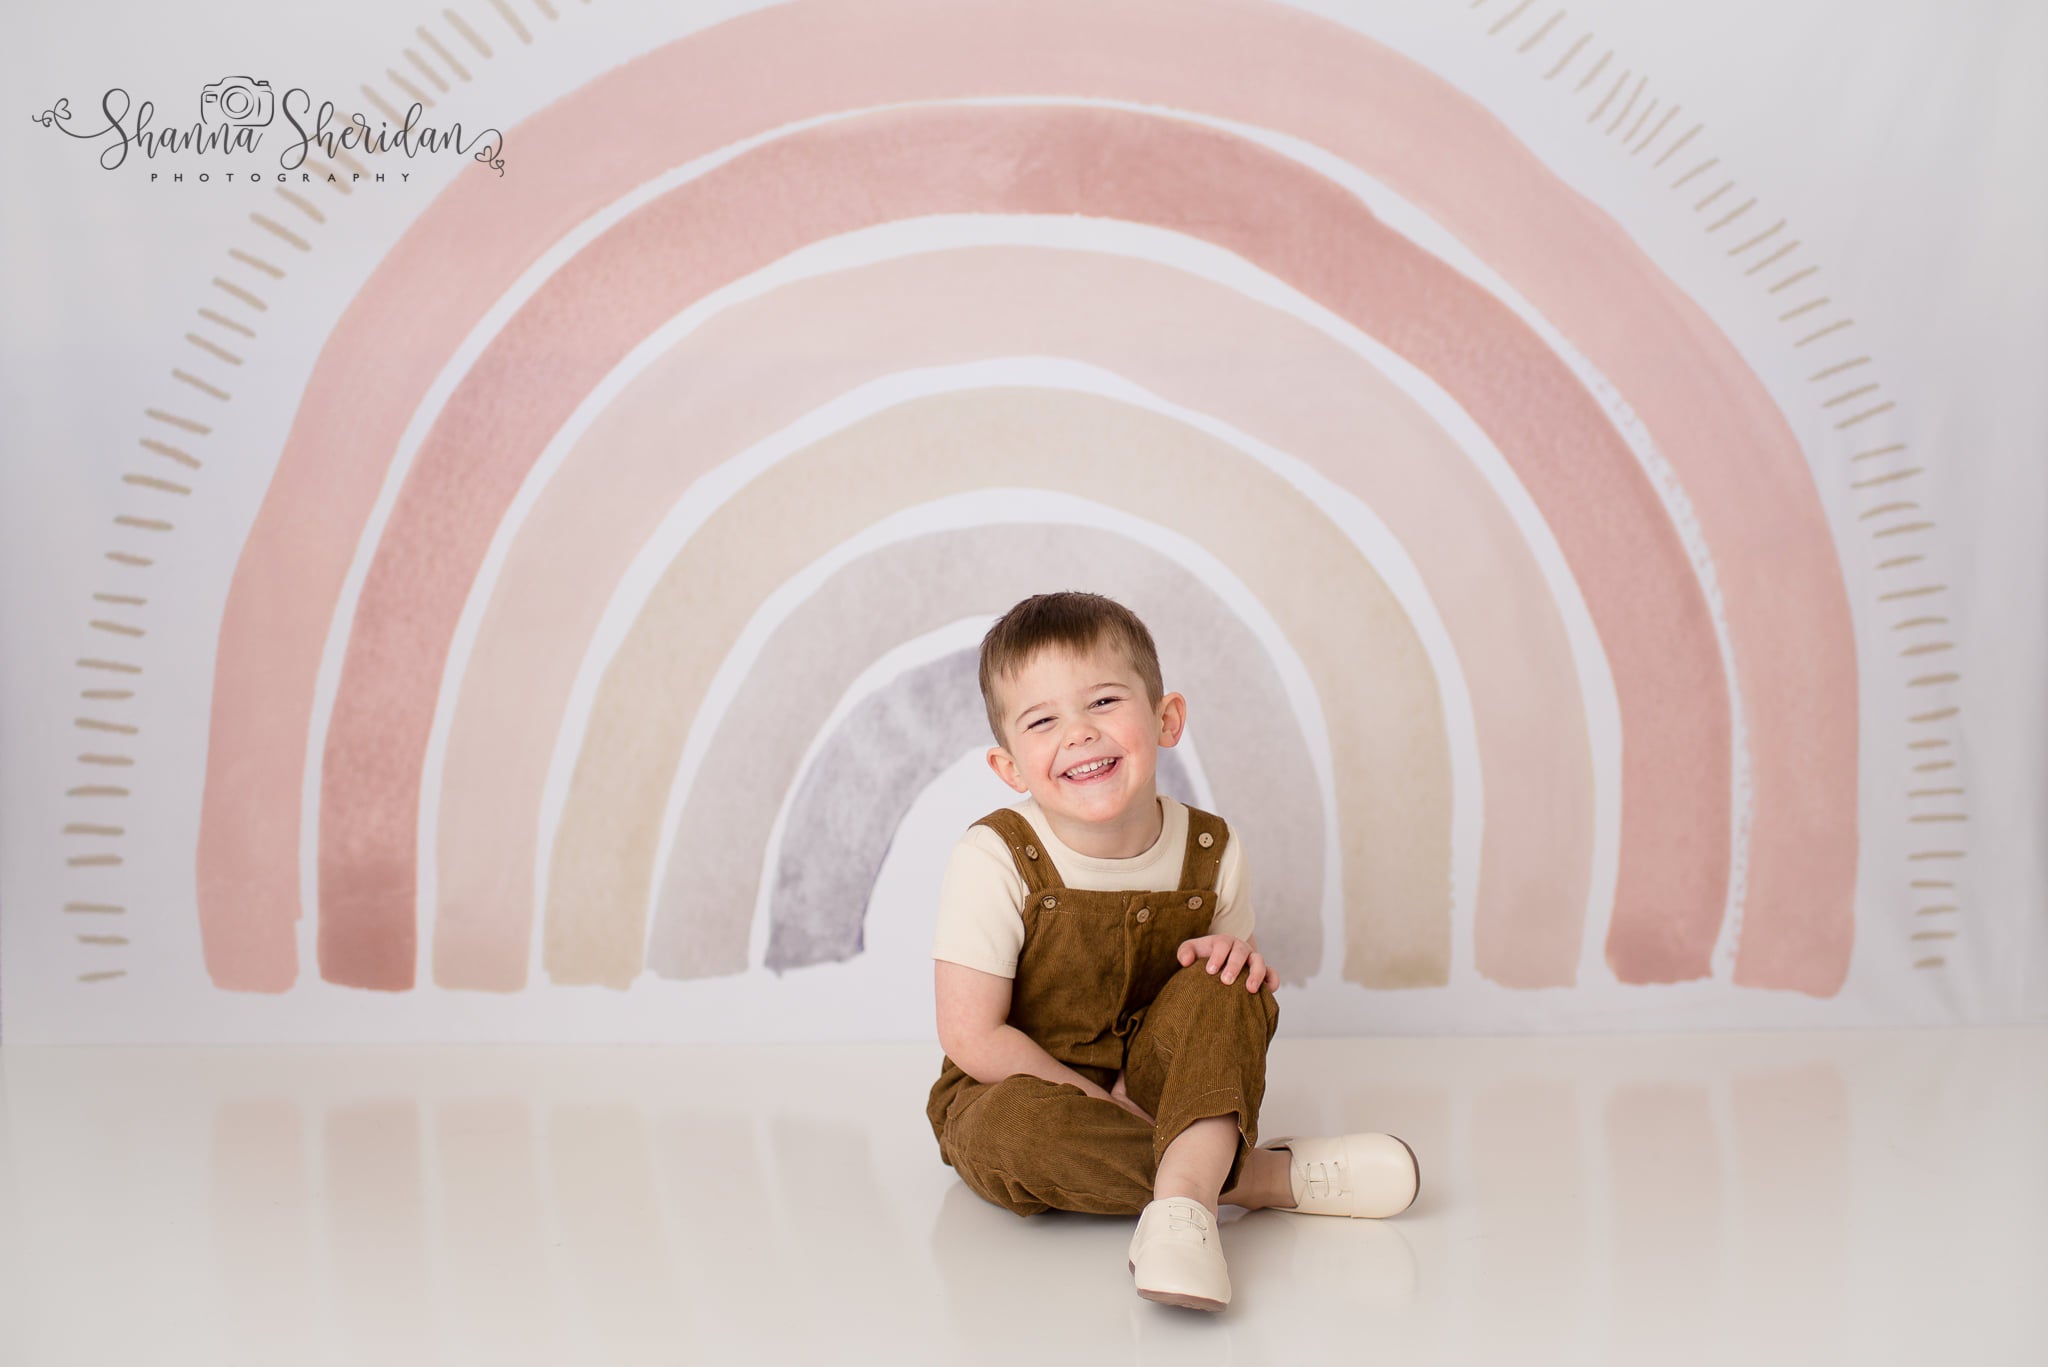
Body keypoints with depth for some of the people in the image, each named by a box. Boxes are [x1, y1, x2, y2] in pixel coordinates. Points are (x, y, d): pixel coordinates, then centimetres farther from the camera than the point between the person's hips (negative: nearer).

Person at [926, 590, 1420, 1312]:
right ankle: (1273, 1174, -24)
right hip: (1024, 1091, -2)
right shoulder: (993, 860, -19)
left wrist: (1239, 959, -18)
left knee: (1226, 985, -22)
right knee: (1014, 1133, -36)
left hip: (1159, 1087, 3)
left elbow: (1231, 990, 8)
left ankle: (1184, 1200, -38)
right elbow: (972, 1038, -18)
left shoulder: (1210, 852, -7)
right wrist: (1111, 1108, -18)